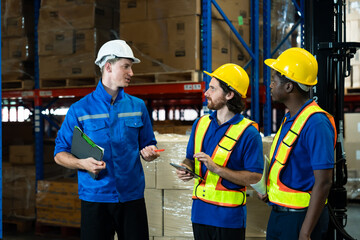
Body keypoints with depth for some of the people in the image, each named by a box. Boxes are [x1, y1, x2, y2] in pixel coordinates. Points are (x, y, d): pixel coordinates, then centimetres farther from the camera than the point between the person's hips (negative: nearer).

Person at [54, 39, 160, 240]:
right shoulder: (80, 110, 0)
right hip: (95, 198, -2)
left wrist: (150, 153, -9)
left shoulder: (138, 106, 9)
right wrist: (82, 163, -18)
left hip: (132, 196, 3)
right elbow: (60, 154, 1)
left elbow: (147, 145, 15)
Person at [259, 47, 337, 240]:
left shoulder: (316, 123, -19)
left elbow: (323, 183, -22)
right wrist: (269, 191, 6)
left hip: (300, 217, -9)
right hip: (278, 215, 9)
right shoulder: (290, 118, 10)